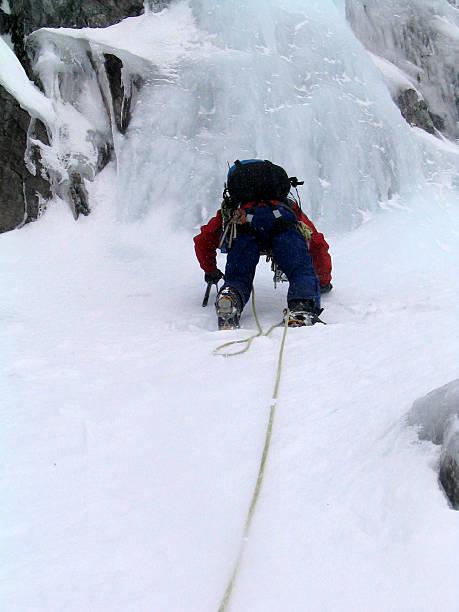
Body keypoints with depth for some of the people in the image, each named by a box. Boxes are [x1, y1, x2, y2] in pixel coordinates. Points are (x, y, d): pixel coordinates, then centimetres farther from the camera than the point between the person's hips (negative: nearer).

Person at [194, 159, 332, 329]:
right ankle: (303, 308, -38)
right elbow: (318, 246, 47)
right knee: (302, 272, -6)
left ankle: (230, 299, -34)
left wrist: (210, 271, 63)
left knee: (237, 278, 1)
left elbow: (203, 241, 46)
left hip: (244, 221, 1)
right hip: (282, 222, 0)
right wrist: (324, 282, 60)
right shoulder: (291, 208, 46)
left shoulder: (229, 211, 46)